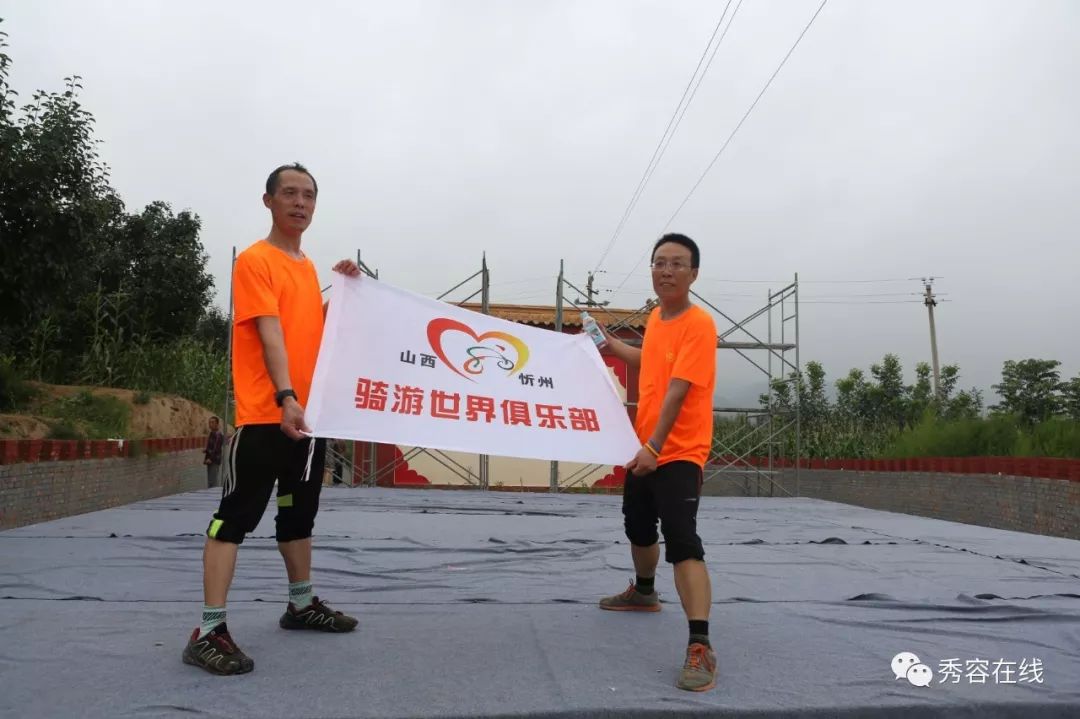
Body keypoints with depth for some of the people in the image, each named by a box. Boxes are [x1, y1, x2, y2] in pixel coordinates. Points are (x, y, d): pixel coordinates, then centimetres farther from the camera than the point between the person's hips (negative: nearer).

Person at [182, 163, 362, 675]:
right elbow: (271, 335, -19)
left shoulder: (307, 266, 16)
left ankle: (301, 604, 31)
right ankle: (208, 631, -1)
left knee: (299, 512, 17)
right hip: (266, 414, -8)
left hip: (311, 411, 8)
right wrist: (285, 397, -29)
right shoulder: (254, 260, -8)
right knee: (236, 516, -5)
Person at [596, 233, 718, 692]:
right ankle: (644, 592, 49)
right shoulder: (656, 317, 7)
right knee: (638, 526, 24)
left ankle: (700, 648, -16)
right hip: (643, 447, 9)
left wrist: (655, 447, -32)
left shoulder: (699, 324, -18)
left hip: (678, 453, -9)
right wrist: (611, 344, 26)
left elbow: (677, 391, -27)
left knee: (682, 542, -18)